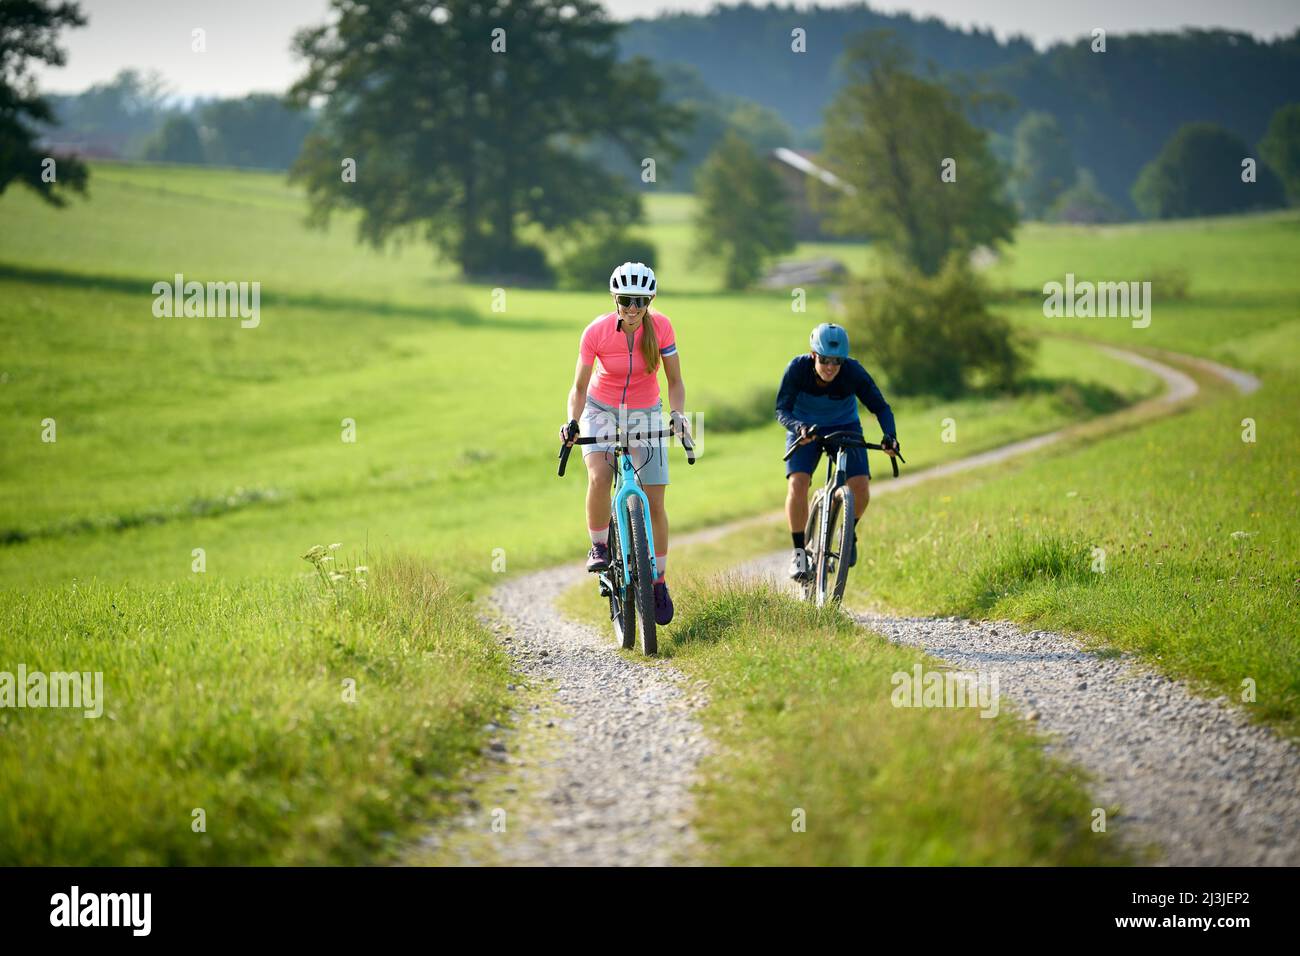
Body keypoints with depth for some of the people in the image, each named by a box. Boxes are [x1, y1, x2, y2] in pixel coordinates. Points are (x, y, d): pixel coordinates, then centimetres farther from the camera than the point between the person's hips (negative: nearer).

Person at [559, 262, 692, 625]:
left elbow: (675, 381, -9)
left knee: (655, 502, -2)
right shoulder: (596, 332, -21)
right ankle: (599, 547, -7)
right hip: (602, 411, -1)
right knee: (599, 476, -30)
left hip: (645, 414, 1)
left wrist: (677, 414, -27)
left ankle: (658, 581, 14)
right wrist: (573, 423, -29)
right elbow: (579, 386, -12)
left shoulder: (661, 327, -18)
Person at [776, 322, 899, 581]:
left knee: (861, 489, -17)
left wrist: (889, 436, -41)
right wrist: (798, 427, -49)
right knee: (797, 484, -23)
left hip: (845, 428, 0)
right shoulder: (797, 368, -27)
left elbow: (880, 406, -22)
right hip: (805, 429, 0)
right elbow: (782, 409, -28)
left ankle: (848, 532, 14)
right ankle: (799, 552, -8)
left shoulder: (853, 372, -27)